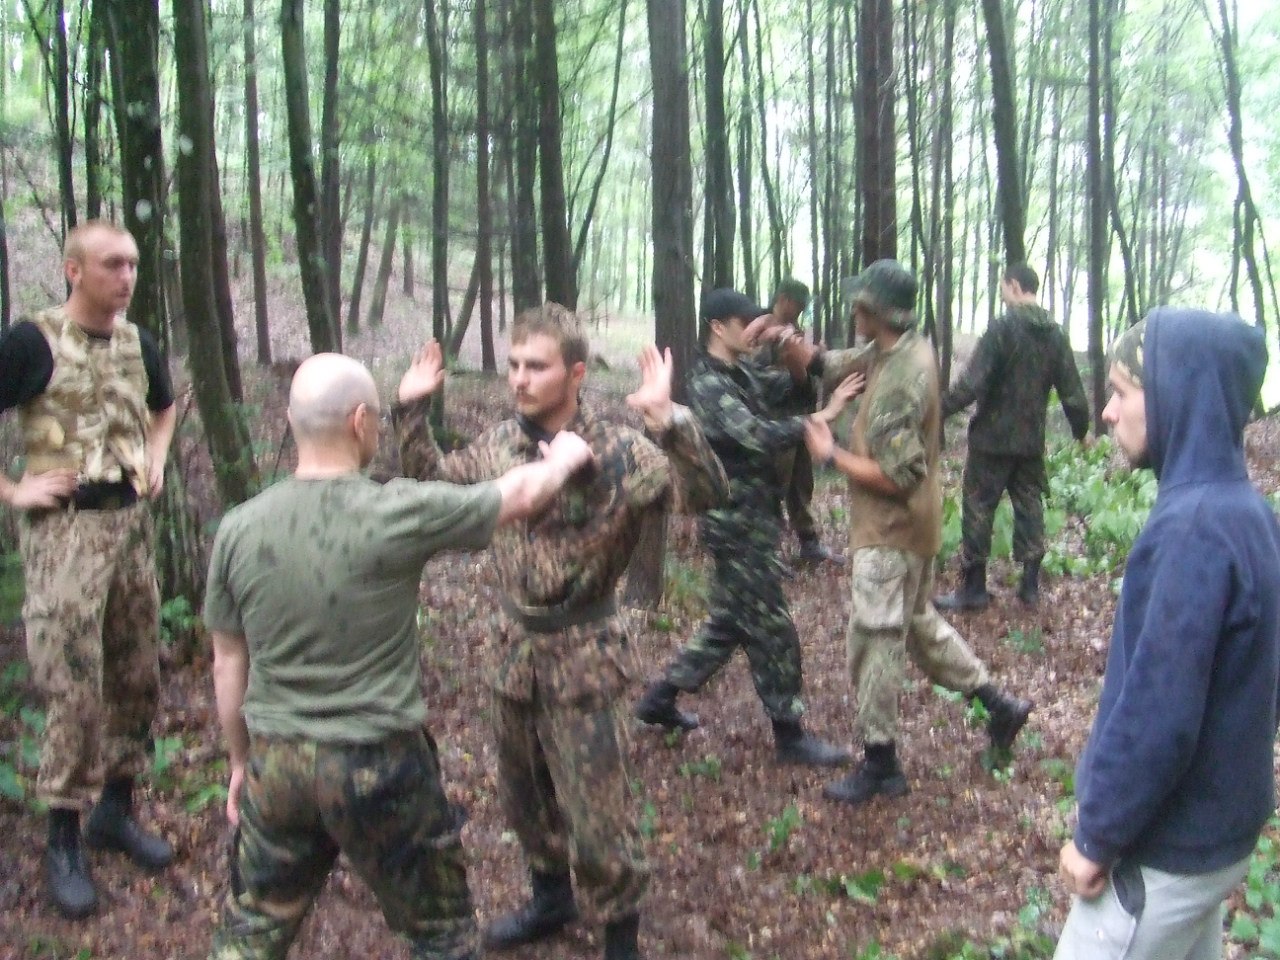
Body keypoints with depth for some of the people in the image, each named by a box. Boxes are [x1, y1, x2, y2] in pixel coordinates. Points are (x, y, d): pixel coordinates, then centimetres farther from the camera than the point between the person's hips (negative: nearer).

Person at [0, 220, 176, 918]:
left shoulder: (138, 344, 8)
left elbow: (163, 407, 29)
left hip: (132, 521, 6)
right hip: (64, 529, -6)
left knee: (137, 676, 11)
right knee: (75, 687, -5)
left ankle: (116, 809, 28)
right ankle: (63, 842, 9)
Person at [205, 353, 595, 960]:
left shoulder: (238, 529, -6)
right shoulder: (396, 515, -18)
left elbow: (228, 664, 4)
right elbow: (520, 495, -4)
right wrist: (565, 456, 17)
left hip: (274, 765, 4)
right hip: (379, 766, -4)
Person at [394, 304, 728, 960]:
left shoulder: (618, 451, -17)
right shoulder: (498, 444, 1)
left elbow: (707, 494, -29)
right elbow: (434, 483, 17)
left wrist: (667, 420, -43)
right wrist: (412, 411, 5)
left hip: (582, 654, -6)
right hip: (514, 647, 6)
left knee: (597, 813, 2)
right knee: (523, 795, 23)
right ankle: (551, 898, 47)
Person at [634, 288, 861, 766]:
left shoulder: (742, 374, 10)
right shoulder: (708, 386, -19)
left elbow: (789, 390, 6)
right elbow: (760, 437, -30)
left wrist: (801, 366, -14)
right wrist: (824, 416, -31)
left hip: (754, 517, 10)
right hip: (737, 522, -10)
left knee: (729, 619, 19)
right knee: (771, 628, -1)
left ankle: (660, 697, 29)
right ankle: (789, 734, 11)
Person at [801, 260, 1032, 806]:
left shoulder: (900, 382, -27)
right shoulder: (906, 350, 2)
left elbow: (894, 476, -28)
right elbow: (834, 365, 8)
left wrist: (831, 456, -18)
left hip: (892, 532, -10)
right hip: (909, 523, 10)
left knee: (873, 641, 0)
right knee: (918, 623, 25)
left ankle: (880, 765, 11)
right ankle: (999, 704, 35)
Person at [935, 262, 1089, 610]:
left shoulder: (1003, 329, -14)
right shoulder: (1055, 334, 5)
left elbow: (971, 384, -20)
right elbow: (1072, 390, 9)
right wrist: (1081, 428, 24)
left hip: (993, 438, -6)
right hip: (1032, 441, 6)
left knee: (978, 509, 2)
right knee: (1029, 507, 14)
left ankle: (973, 588, 6)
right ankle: (1030, 584, 17)